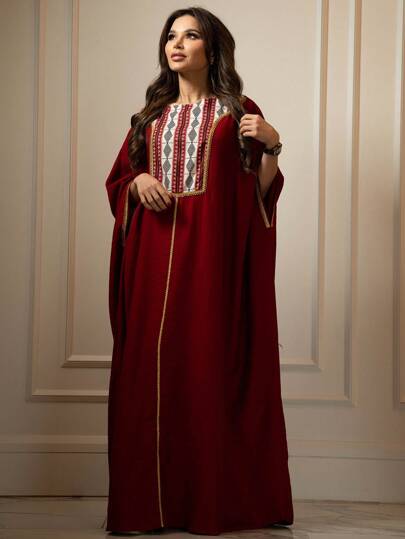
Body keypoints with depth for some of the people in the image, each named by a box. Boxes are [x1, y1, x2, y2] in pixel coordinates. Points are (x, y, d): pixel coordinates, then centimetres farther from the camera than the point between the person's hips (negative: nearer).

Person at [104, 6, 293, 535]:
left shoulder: (238, 111, 7)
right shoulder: (151, 115, 18)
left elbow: (263, 191, 3)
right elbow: (117, 182, 20)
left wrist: (271, 145, -14)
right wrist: (139, 182, 0)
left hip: (214, 253, -3)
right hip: (154, 254, 4)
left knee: (211, 365, -6)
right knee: (151, 364, -1)